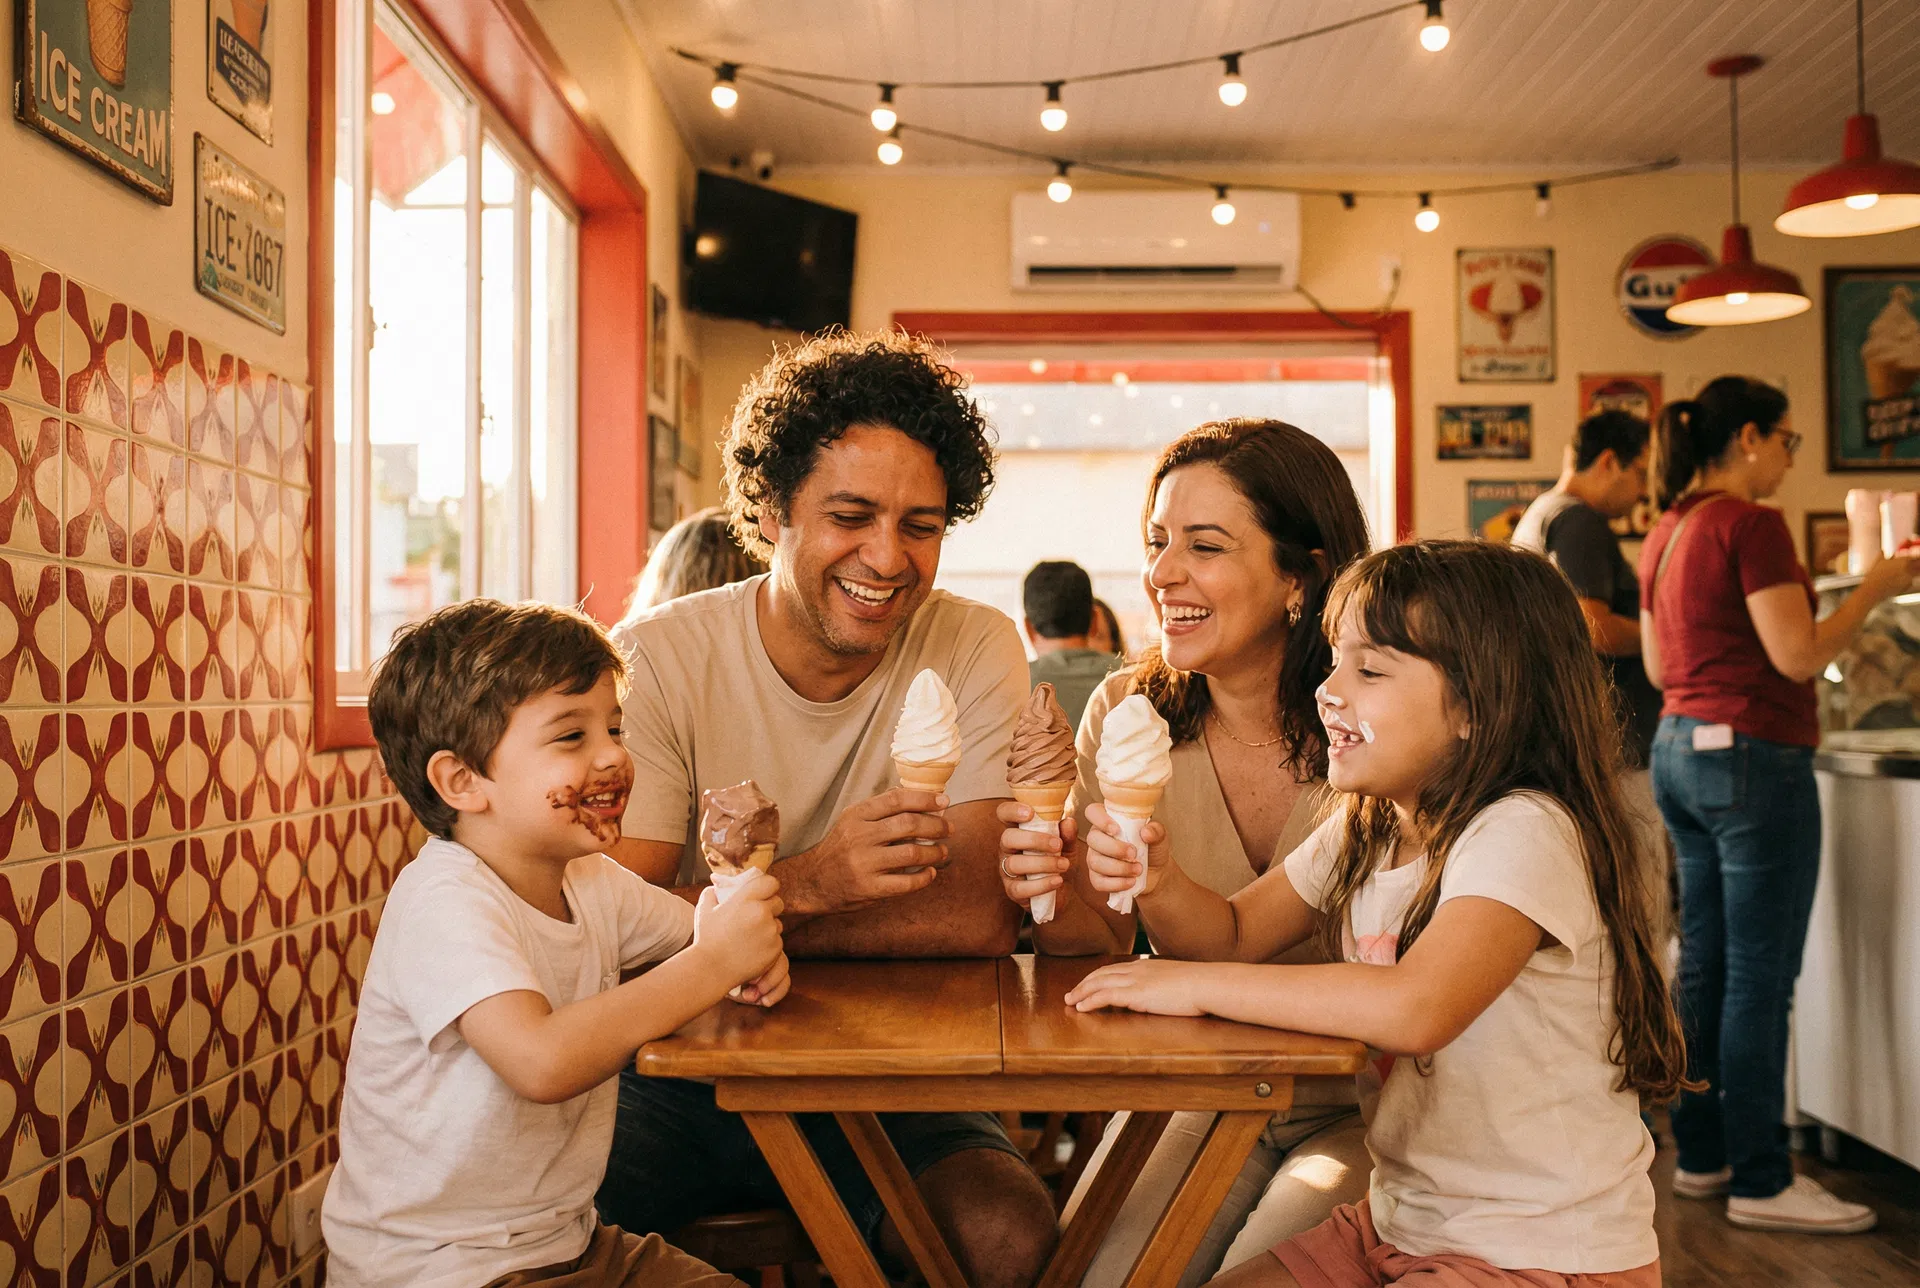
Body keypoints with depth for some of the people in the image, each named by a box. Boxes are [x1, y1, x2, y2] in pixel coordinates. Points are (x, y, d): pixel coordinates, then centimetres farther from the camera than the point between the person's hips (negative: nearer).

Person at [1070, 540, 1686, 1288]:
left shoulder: (1522, 834, -23)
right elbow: (1236, 935, 9)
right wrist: (1160, 881, -13)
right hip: (1400, 1224, 7)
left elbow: (1415, 1008, -38)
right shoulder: (1362, 832, 4)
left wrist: (1198, 986, -30)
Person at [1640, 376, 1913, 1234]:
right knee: (1760, 977, -2)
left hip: (1679, 747, 9)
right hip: (1753, 758, -9)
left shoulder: (1667, 530, 13)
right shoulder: (1750, 523, -13)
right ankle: (1760, 1183, 5)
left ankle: (1701, 1155, 22)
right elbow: (1798, 656, -16)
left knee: (1705, 965, 14)